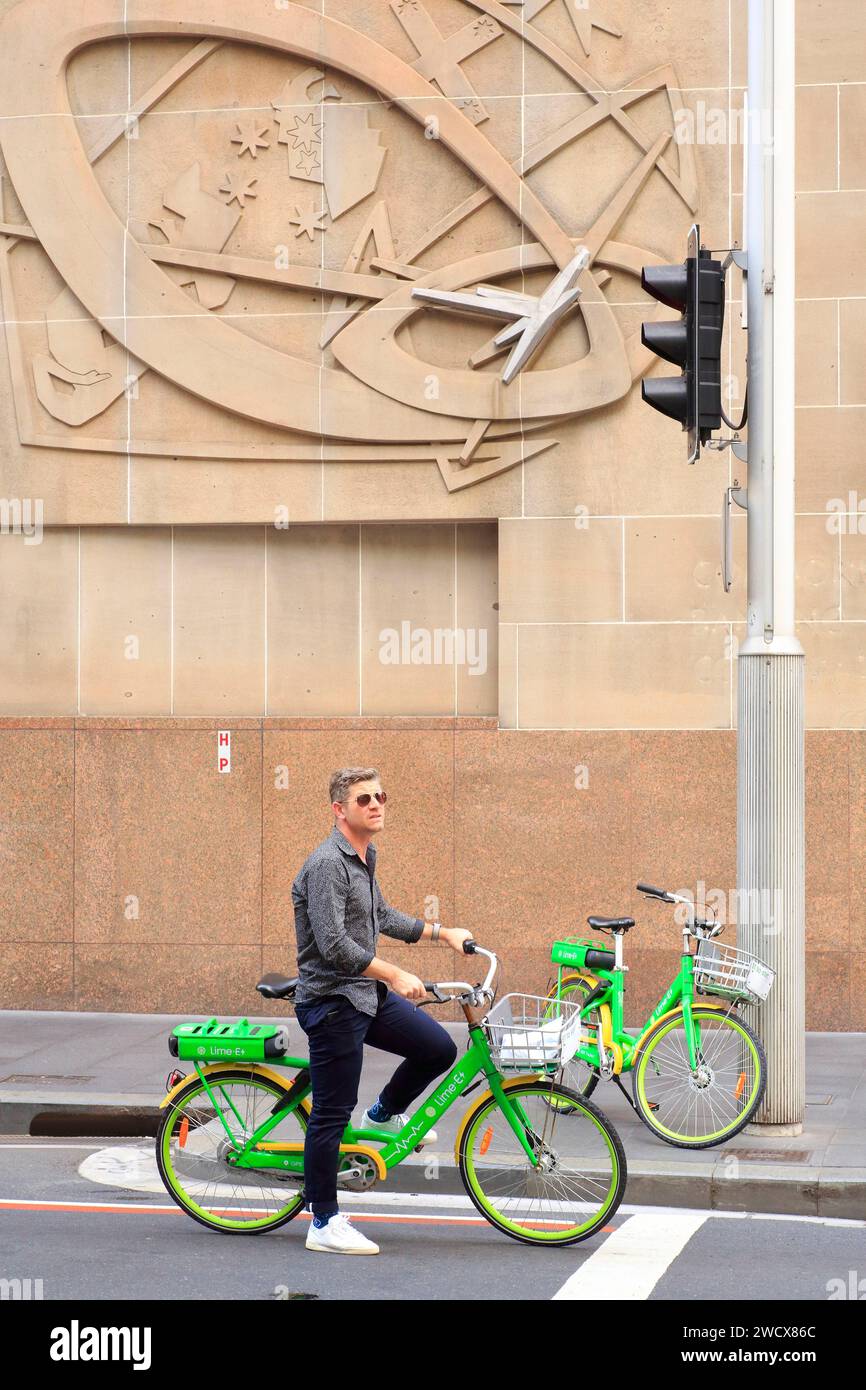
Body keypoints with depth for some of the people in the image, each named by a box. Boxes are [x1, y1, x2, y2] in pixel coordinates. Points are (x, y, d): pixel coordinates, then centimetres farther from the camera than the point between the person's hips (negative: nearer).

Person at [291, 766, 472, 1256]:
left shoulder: (364, 859, 12)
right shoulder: (327, 864, -19)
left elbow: (382, 917, 29)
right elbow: (334, 946, -26)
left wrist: (442, 932, 28)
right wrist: (394, 974, -28)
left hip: (368, 994, 9)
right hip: (332, 1001, -9)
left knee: (439, 1049, 5)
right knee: (332, 1114, -4)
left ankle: (385, 1114, 29)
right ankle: (324, 1224, 4)